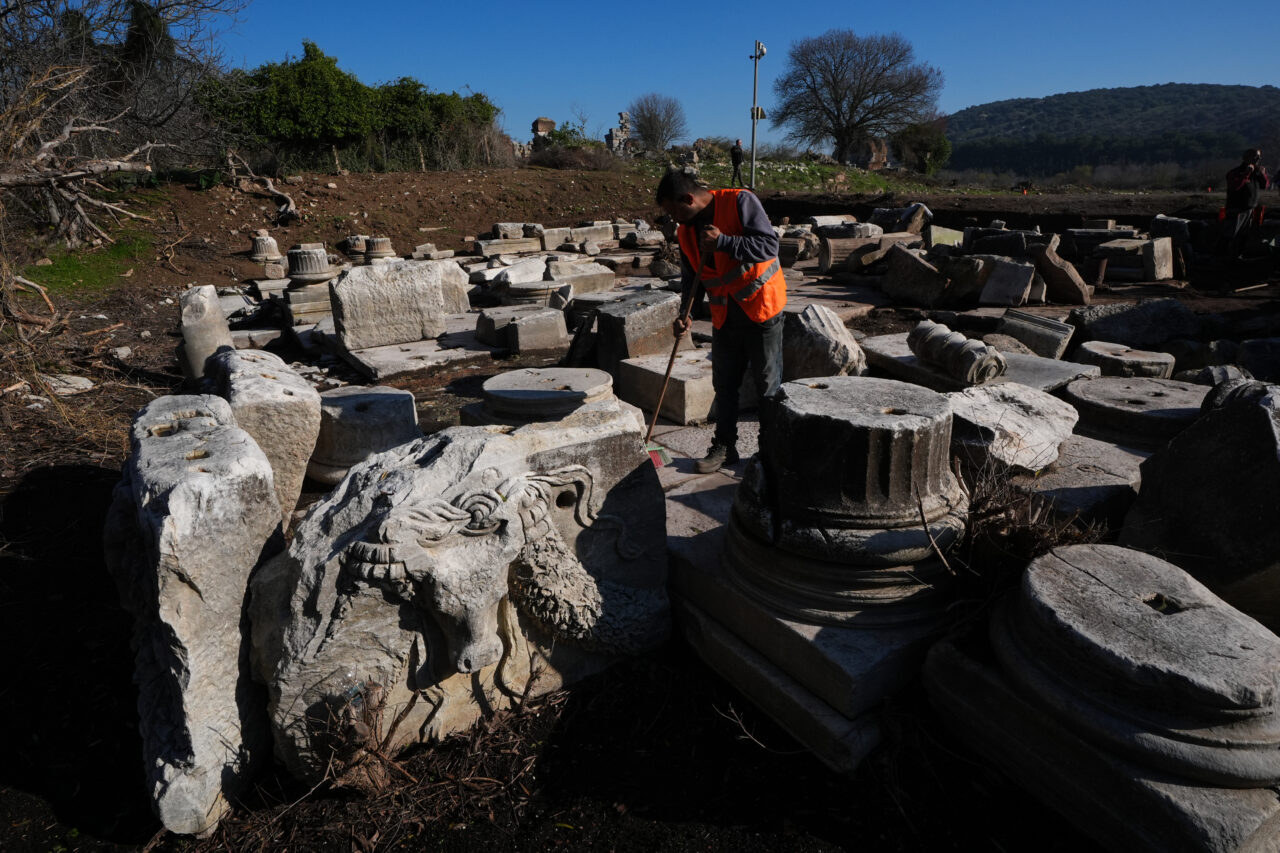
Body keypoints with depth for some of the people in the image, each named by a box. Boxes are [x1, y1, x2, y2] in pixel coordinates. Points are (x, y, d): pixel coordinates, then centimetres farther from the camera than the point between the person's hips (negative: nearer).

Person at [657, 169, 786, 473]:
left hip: (762, 310, -6)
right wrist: (683, 313, 0)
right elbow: (690, 276, 13)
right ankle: (724, 447, 24)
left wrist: (722, 242, -28)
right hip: (724, 317, 6)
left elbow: (769, 245, -22)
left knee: (768, 384, 3)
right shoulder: (686, 231, 5)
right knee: (724, 385, 11)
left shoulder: (740, 202, -14)